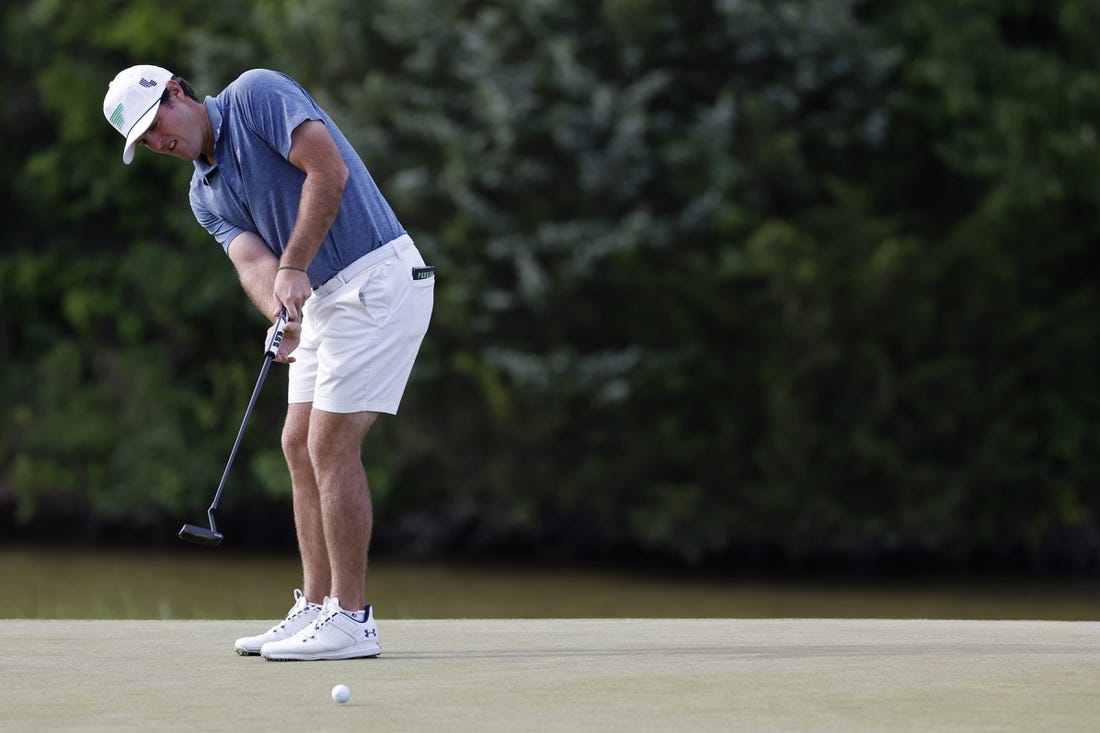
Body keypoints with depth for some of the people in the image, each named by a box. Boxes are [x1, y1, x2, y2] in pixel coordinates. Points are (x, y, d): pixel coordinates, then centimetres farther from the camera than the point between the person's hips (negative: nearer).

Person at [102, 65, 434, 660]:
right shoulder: (205, 194, 14)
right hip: (323, 298, 9)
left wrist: (294, 268, -19)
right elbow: (251, 258, -5)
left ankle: (351, 619, -8)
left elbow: (329, 169, -19)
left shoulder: (256, 94, -8)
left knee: (332, 444, -11)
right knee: (300, 445, 9)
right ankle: (317, 606, 16)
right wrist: (282, 310, -26)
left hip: (377, 278, -9)